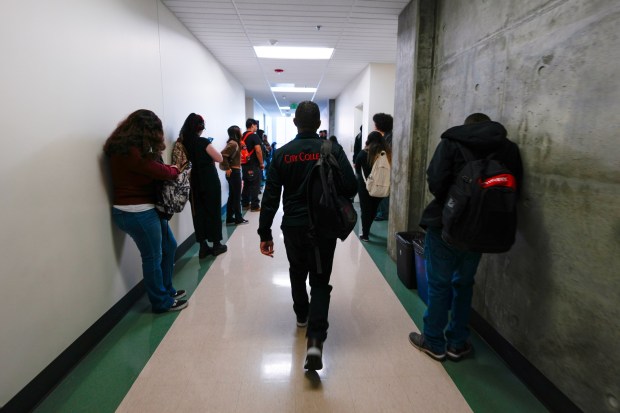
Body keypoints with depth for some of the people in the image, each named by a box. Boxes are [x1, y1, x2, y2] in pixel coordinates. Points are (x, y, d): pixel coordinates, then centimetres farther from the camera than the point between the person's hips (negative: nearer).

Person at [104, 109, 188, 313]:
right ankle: (162, 302, 20)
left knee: (169, 246, 19)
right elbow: (159, 171, -20)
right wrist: (175, 170, 0)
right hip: (137, 212, -11)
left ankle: (167, 290, 35)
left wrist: (169, 169, -11)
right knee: (153, 257, 2)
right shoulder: (129, 152, -22)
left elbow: (153, 167, 7)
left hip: (147, 209, 11)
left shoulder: (130, 148, 11)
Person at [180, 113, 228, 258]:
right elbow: (219, 158, -9)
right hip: (209, 182, -5)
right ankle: (216, 245, 16)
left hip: (193, 183, 5)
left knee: (198, 213, 9)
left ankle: (203, 246, 14)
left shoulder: (182, 143, 1)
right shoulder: (203, 142, -16)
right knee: (213, 212, 7)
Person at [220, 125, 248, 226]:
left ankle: (230, 219, 18)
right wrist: (227, 168, -19)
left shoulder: (234, 143, 12)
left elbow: (227, 155, 15)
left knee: (232, 196, 12)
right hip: (234, 172, -9)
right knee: (236, 196, 0)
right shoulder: (233, 144, -16)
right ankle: (238, 219, 11)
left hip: (234, 172, 9)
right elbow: (223, 155, -26)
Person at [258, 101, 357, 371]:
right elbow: (350, 188, -10)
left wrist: (265, 233, 0)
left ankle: (302, 315, 45)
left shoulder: (282, 154, -1)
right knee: (320, 282, 6)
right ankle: (315, 340, -8)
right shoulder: (333, 150, -5)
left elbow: (270, 197, -4)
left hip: (293, 227, 2)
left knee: (297, 274, 25)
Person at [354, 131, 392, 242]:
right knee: (374, 208, 19)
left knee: (365, 209, 10)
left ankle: (365, 234, 12)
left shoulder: (363, 153, -6)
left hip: (365, 185, -2)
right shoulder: (387, 153, -5)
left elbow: (357, 169, 6)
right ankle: (366, 230, 34)